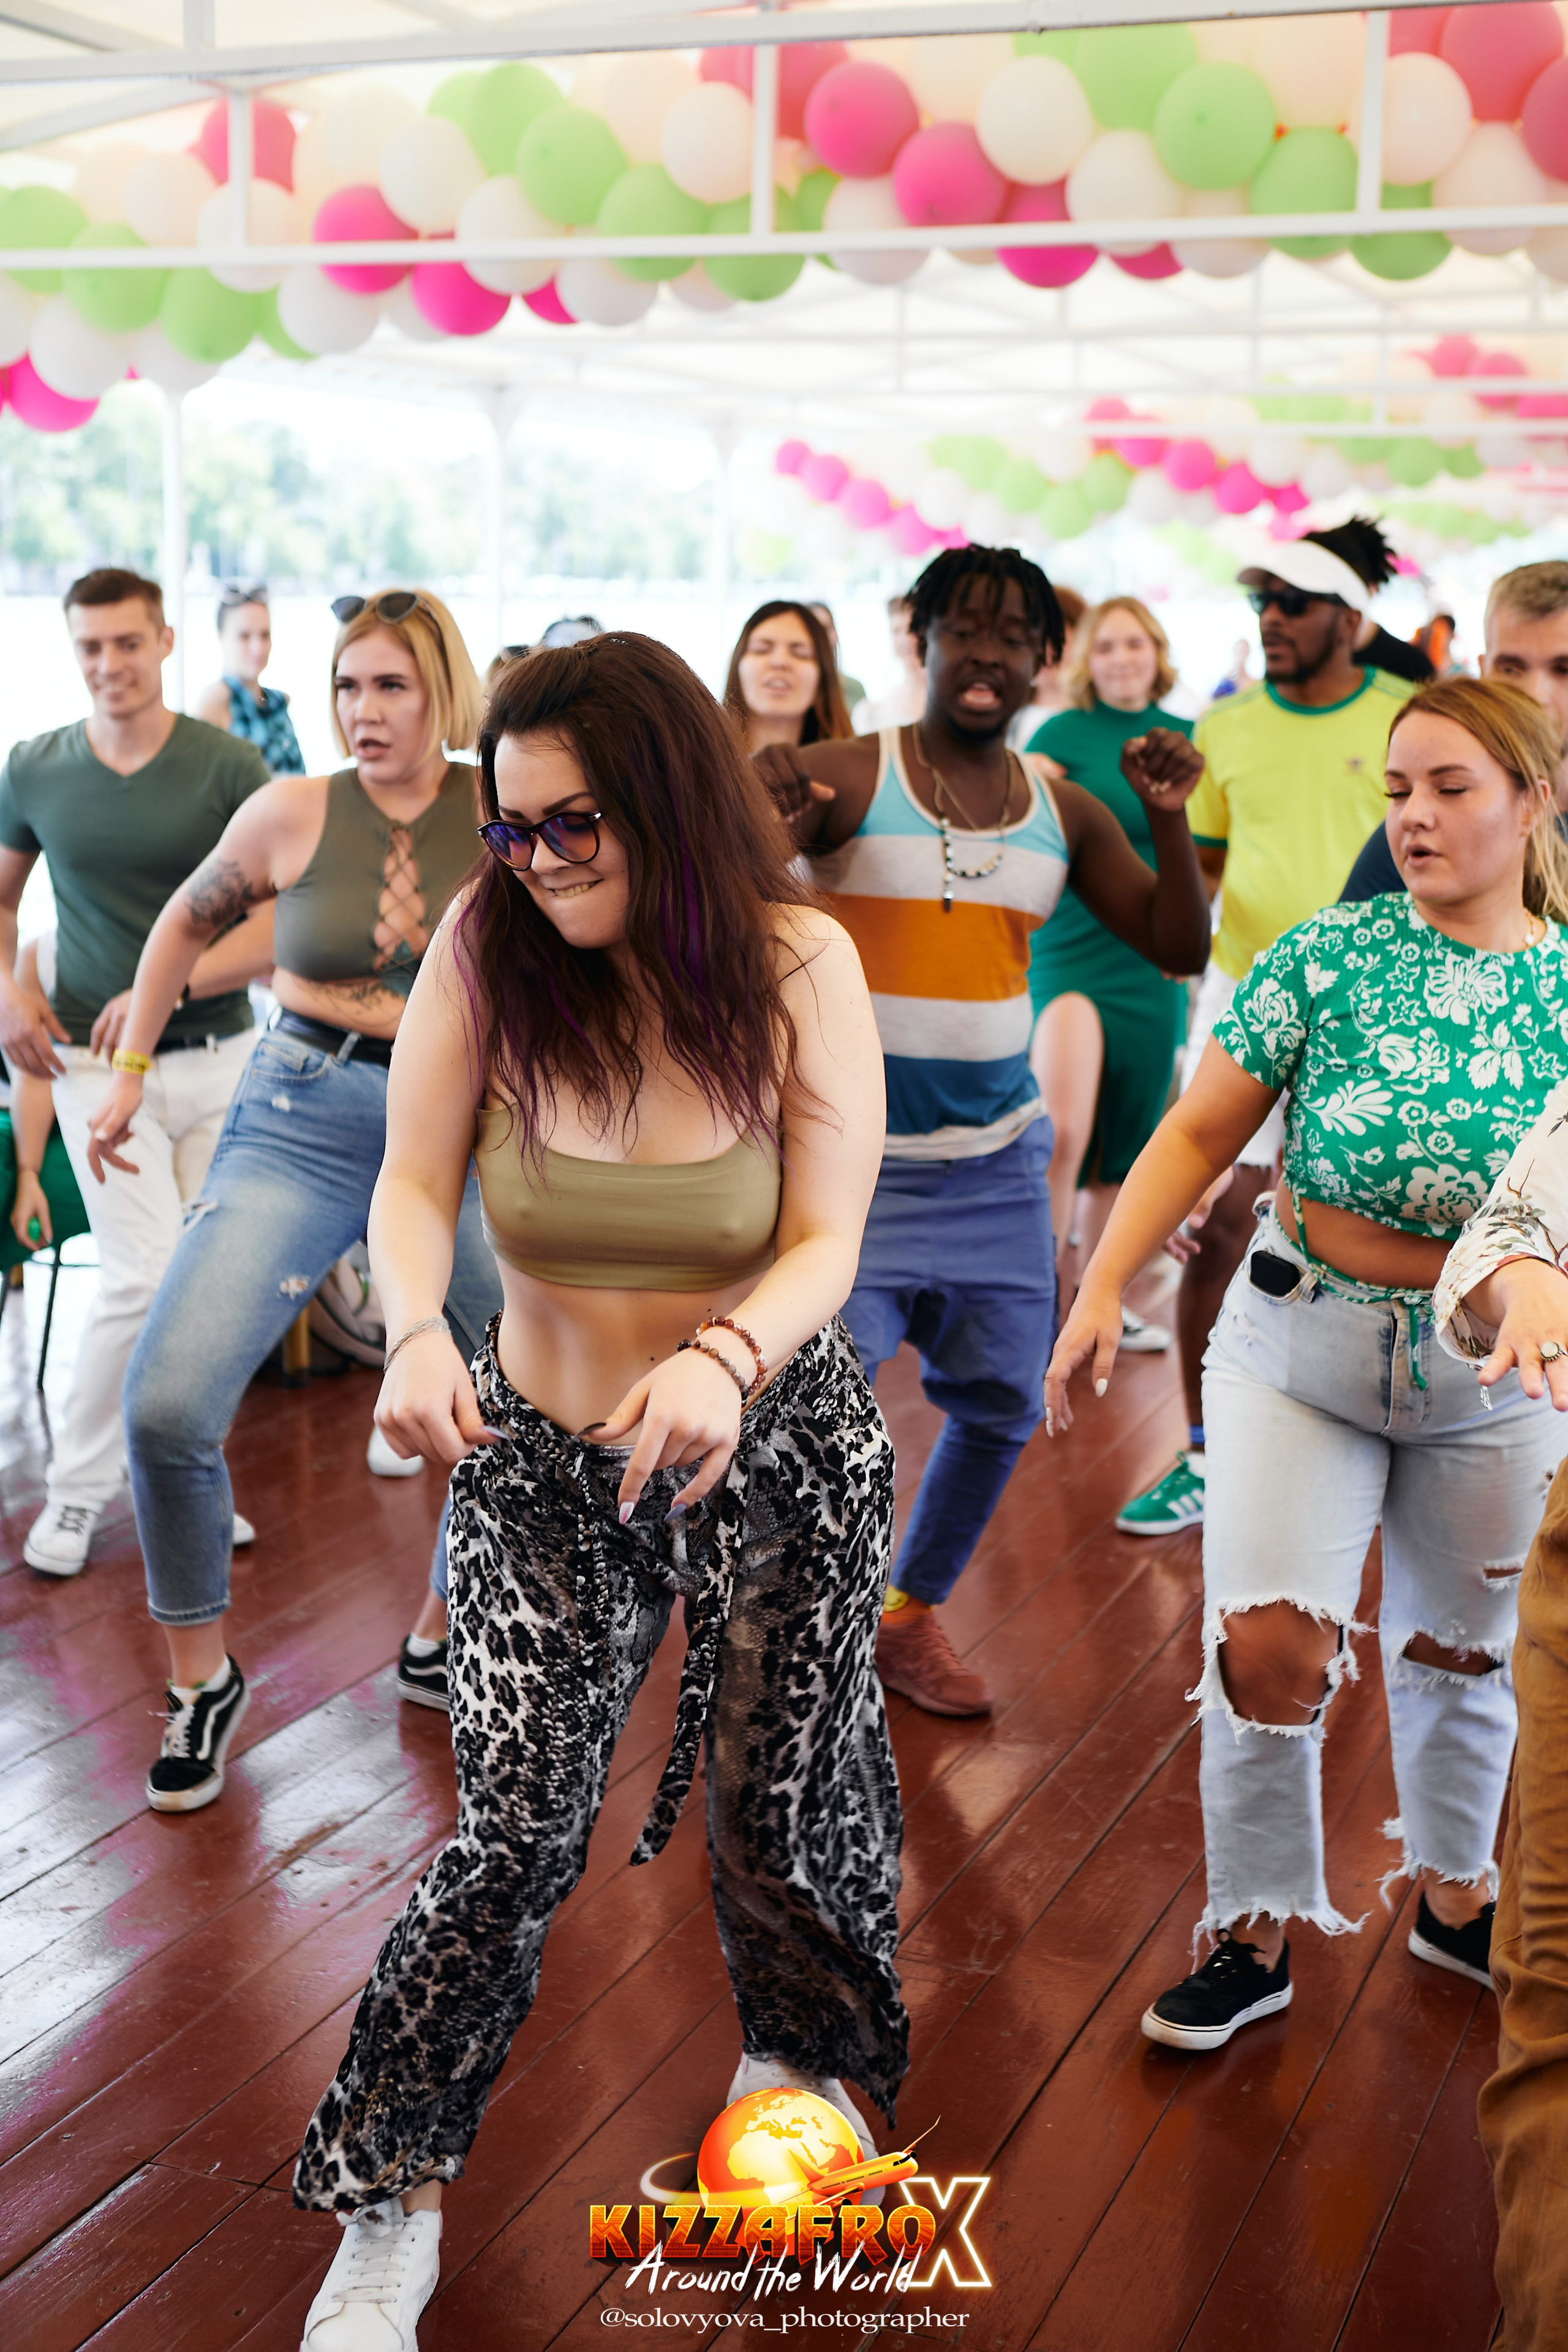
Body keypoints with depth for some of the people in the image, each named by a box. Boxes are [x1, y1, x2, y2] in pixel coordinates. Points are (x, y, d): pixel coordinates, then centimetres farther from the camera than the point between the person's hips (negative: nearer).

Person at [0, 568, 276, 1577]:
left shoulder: (232, 768, -5)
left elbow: (284, 924, -8)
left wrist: (170, 985, -20)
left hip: (220, 1057, 1)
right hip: (100, 1066, -1)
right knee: (146, 1278, -12)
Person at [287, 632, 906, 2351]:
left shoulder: (796, 963, -12)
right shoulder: (486, 946, -10)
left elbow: (825, 1245, -14)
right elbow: (413, 1184, -11)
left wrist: (726, 1355, -35)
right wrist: (417, 1332, -33)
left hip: (781, 1456, 0)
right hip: (541, 1455, 0)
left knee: (779, 1802, 13)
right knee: (517, 1834, -6)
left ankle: (795, 2055, 47)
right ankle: (389, 2210, 15)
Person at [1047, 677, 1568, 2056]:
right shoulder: (1331, 955, -9)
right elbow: (1201, 1131, -6)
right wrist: (1105, 1287, -13)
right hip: (1300, 1344, -1)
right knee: (1269, 1643, -6)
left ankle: (1454, 1900, 41)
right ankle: (1256, 1938, 15)